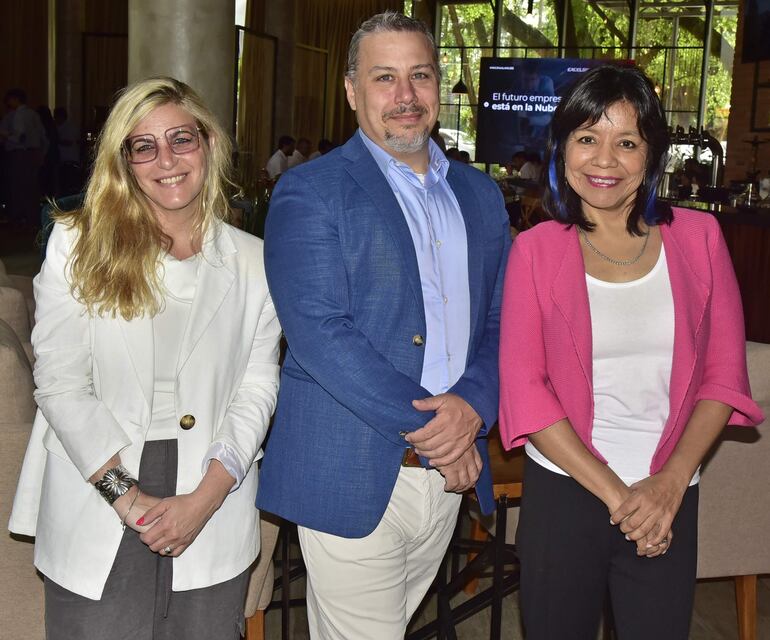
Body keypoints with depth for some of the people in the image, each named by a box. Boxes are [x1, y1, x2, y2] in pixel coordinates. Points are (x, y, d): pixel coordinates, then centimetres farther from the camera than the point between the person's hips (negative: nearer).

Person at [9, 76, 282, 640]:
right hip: (96, 520, -1)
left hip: (213, 515, 2)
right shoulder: (78, 244, 0)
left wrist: (206, 499, -10)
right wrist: (127, 498, -12)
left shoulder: (252, 260, 5)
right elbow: (60, 383, -5)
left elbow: (257, 389, 2)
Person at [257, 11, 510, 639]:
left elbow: (499, 322, 9)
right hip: (351, 480, -5)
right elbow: (318, 333, -17)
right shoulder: (309, 192, -6)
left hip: (448, 477, 5)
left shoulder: (480, 194, 12)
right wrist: (427, 425, -17)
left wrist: (472, 406, -11)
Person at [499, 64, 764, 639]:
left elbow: (724, 372, 2)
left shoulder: (698, 237, 2)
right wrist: (613, 493, -11)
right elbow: (524, 388, -6)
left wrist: (671, 482, -10)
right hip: (564, 490, -1)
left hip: (669, 501, 1)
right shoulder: (536, 249, -2)